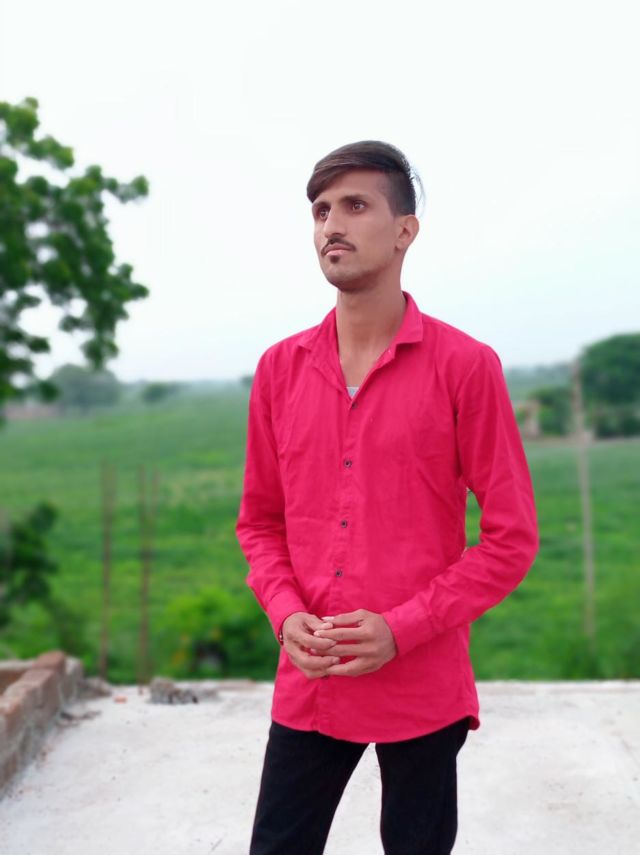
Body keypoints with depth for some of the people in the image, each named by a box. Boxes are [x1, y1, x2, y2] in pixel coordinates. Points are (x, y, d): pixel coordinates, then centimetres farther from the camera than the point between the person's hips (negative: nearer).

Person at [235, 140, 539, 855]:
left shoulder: (465, 366, -8)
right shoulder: (280, 369, 4)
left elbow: (512, 536, -7)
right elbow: (260, 520, 11)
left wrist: (401, 630, -15)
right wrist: (286, 615, -7)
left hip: (424, 690, -3)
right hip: (306, 686, 3)